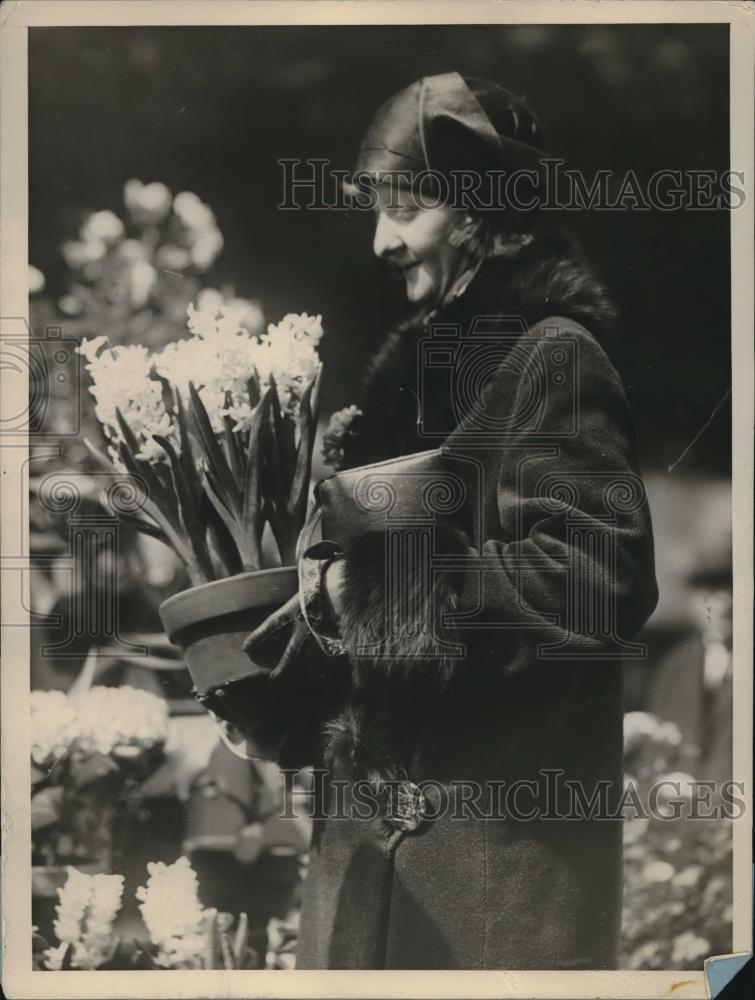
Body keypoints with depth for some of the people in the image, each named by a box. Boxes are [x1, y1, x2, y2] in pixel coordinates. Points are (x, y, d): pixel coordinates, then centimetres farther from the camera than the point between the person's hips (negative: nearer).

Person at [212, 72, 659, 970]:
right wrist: (280, 696, 5)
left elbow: (600, 576, -22)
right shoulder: (415, 361, 14)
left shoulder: (554, 360, -11)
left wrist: (386, 590, -18)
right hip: (374, 809, 8)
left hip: (504, 823, -8)